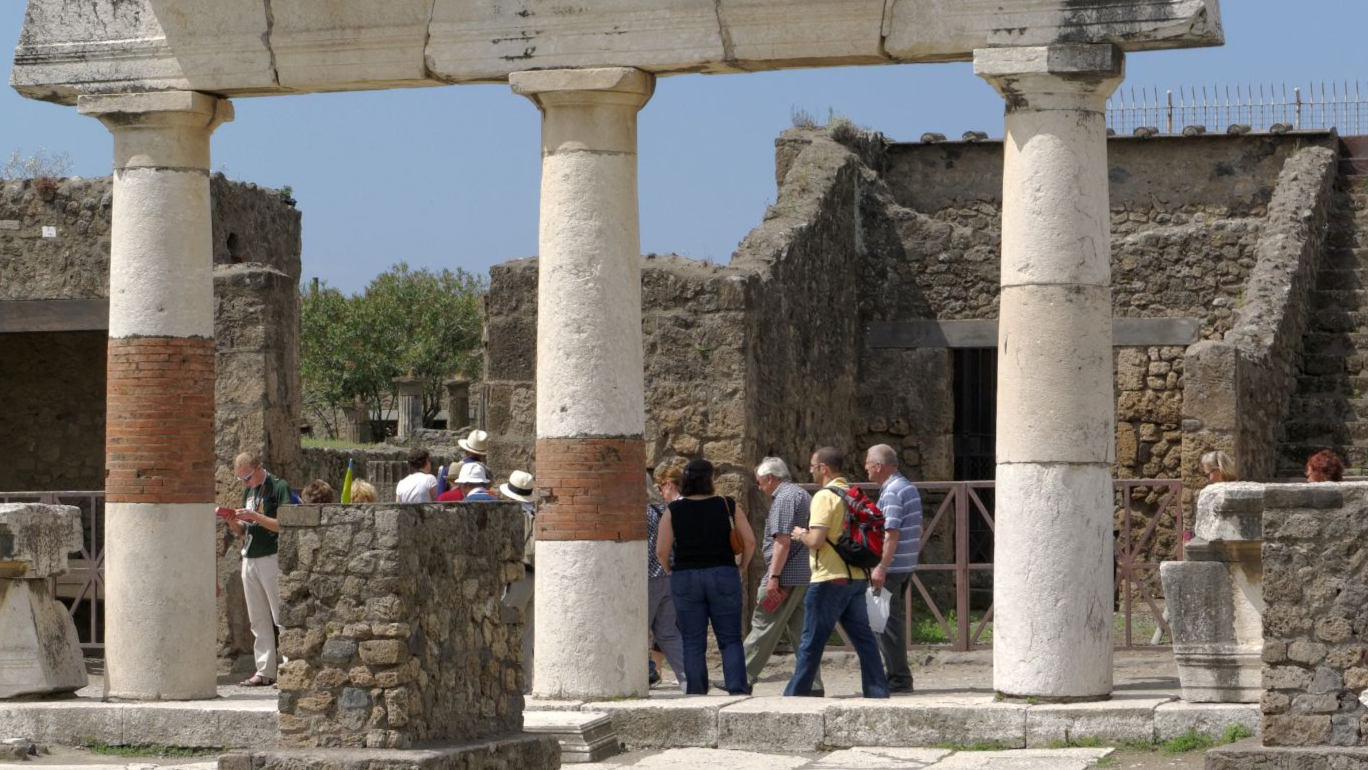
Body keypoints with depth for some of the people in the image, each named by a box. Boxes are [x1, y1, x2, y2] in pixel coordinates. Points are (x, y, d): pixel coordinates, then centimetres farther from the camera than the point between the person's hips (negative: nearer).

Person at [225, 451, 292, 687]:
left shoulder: (279, 488, -7)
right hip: (249, 559, 8)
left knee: (282, 617, -9)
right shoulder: (248, 491, 16)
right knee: (258, 620, 7)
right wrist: (231, 520, -1)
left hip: (272, 559, -8)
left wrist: (255, 517, -21)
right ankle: (265, 671, 9)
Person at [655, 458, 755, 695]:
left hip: (685, 578, 0)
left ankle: (696, 694, 6)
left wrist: (670, 572, 12)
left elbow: (661, 551, -5)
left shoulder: (673, 511, -3)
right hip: (723, 576, 0)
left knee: (693, 643, 6)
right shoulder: (728, 506, -1)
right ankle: (738, 689, -7)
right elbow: (750, 540, -2)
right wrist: (742, 568, 11)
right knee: (730, 639, 6)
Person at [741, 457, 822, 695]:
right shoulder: (803, 495, 19)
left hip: (785, 577, -10)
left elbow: (783, 541, -20)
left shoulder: (784, 498, -12)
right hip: (805, 575, 10)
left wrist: (773, 576, -21)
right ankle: (814, 685, 6)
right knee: (802, 632, 9)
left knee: (763, 628, -3)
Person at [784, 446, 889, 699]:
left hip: (830, 579, -8)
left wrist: (801, 534, 0)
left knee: (812, 641, 1)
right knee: (863, 637, 7)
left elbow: (816, 540, -21)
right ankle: (878, 691, 3)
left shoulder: (825, 497, -13)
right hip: (857, 577, 8)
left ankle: (796, 695, 7)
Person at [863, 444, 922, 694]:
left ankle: (898, 678, -6)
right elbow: (918, 530, 20)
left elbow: (891, 533, -24)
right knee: (895, 619, 16)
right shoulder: (910, 488, 15)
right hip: (907, 565, 10)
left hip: (891, 566, -10)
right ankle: (898, 675, 20)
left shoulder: (891, 492, -16)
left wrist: (881, 567, -27)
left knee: (887, 621, -6)